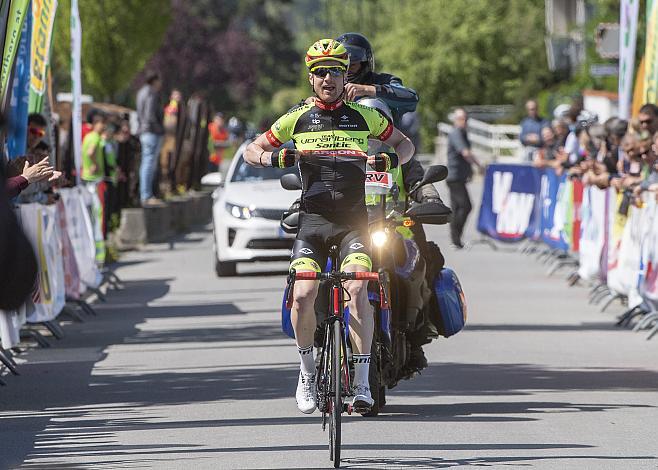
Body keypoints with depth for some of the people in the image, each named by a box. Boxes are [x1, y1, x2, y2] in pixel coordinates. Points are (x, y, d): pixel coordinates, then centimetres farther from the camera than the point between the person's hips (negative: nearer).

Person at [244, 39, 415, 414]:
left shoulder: (364, 116, 6)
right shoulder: (297, 119, 7)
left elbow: (405, 144, 18)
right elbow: (251, 150, 14)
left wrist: (392, 159, -6)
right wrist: (273, 158, -9)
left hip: (354, 220, -1)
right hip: (313, 218, 1)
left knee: (358, 289, -23)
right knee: (303, 295, -19)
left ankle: (362, 382, -18)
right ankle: (308, 370, 6)